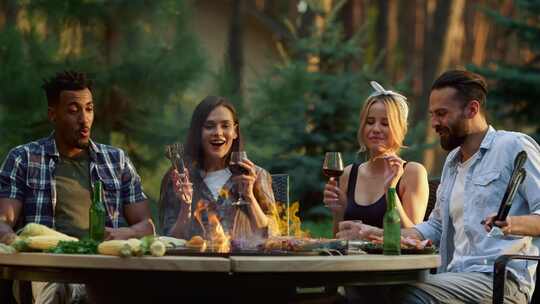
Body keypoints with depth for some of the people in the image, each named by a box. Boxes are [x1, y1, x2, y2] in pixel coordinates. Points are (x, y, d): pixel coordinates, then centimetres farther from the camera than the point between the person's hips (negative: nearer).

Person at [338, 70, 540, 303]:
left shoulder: (514, 146, -2)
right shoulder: (453, 161, 26)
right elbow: (435, 228, 29)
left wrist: (514, 224, -29)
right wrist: (377, 234, 18)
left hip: (502, 281, -7)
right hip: (460, 279, 7)